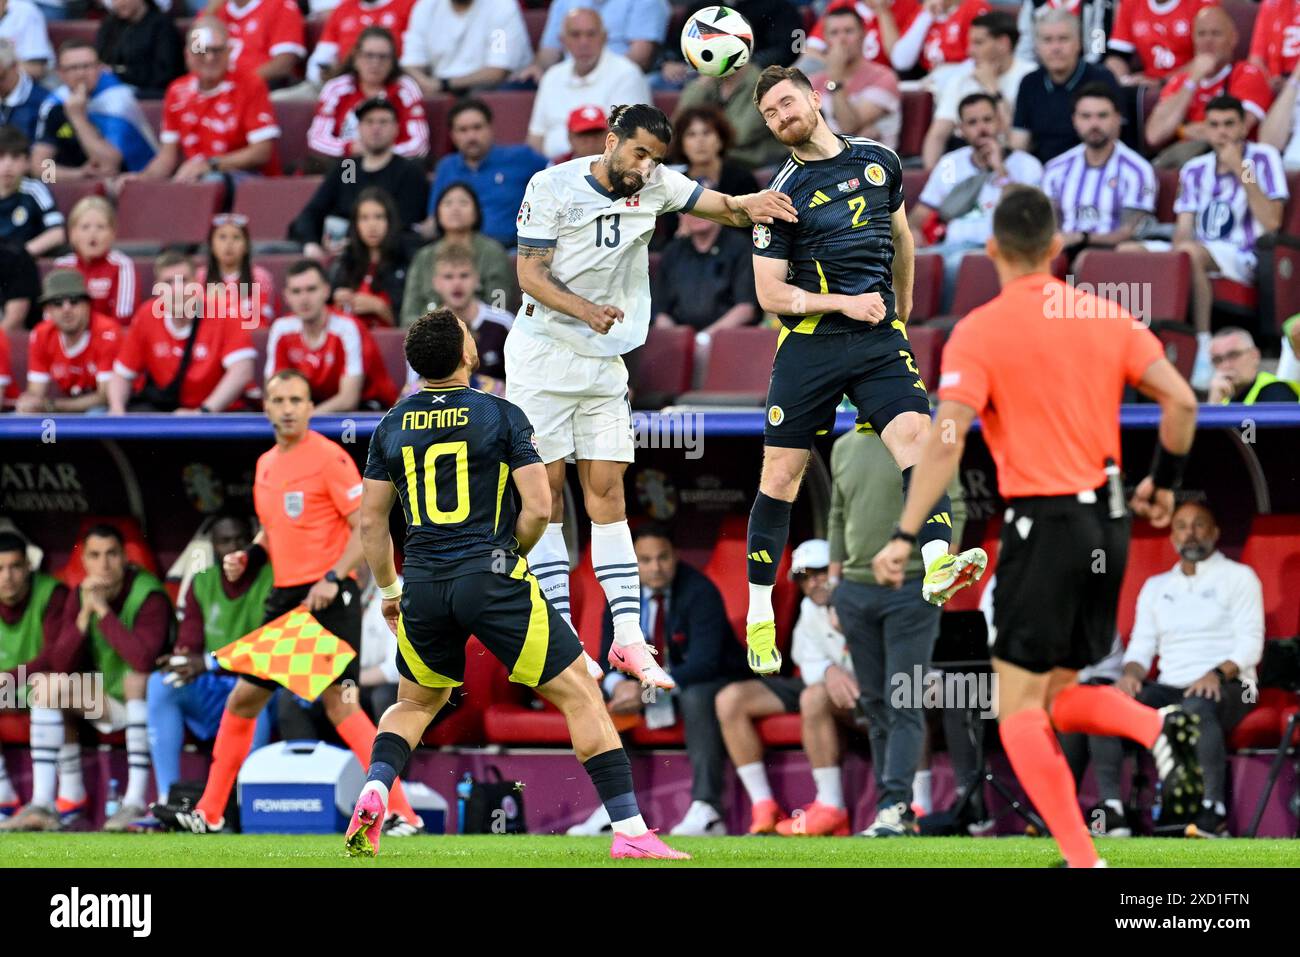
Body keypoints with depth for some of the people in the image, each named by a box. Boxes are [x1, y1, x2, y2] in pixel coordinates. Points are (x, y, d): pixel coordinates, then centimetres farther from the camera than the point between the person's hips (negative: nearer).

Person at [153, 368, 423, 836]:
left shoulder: (329, 459, -9)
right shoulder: (266, 465, 15)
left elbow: (368, 528, -11)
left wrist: (333, 578, -21)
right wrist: (247, 557, 9)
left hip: (328, 599, -8)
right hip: (285, 597, 8)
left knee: (339, 701, -19)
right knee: (242, 699, 11)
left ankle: (400, 814, -19)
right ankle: (208, 814, 22)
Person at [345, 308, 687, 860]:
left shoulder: (392, 426, 7)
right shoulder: (501, 416, -3)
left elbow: (371, 520, 10)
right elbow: (538, 508, -7)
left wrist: (388, 591, 23)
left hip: (423, 587, 4)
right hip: (493, 579, -4)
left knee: (416, 703, 28)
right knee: (580, 694, 2)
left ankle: (374, 792, 1)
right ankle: (629, 831, -5)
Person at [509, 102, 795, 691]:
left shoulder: (655, 186, 1)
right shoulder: (553, 186, -10)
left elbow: (724, 208, -6)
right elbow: (531, 274, -12)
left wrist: (746, 205, -30)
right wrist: (585, 310, -28)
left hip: (604, 363, 4)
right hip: (542, 357, -4)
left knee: (607, 489, 1)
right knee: (545, 490, -3)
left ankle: (628, 639, -2)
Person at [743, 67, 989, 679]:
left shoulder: (880, 161, 8)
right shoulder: (784, 192, -2)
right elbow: (769, 293, -3)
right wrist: (843, 304, -14)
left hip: (879, 339, 2)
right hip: (810, 345, -2)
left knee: (914, 431, -23)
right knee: (782, 472, 0)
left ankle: (937, 566, -42)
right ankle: (759, 616, 12)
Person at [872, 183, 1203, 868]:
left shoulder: (979, 332, -7)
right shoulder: (1106, 316, 7)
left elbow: (946, 441, -16)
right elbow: (1181, 401, 3)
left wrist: (905, 536, -16)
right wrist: (1164, 482, 18)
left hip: (1043, 526, -6)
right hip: (1109, 523, 6)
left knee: (1019, 707, 0)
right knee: (1059, 697, 18)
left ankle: (1082, 858, -11)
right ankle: (1158, 726, -11)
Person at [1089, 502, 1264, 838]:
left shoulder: (1238, 577, 7)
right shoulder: (1156, 586, 23)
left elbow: (1250, 645, -3)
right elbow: (1141, 646, 17)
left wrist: (1218, 673, -22)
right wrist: (1132, 672, -8)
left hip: (1225, 685, -5)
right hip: (1169, 687, 5)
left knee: (1196, 707, -41)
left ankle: (1214, 811, -41)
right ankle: (1111, 808, -29)